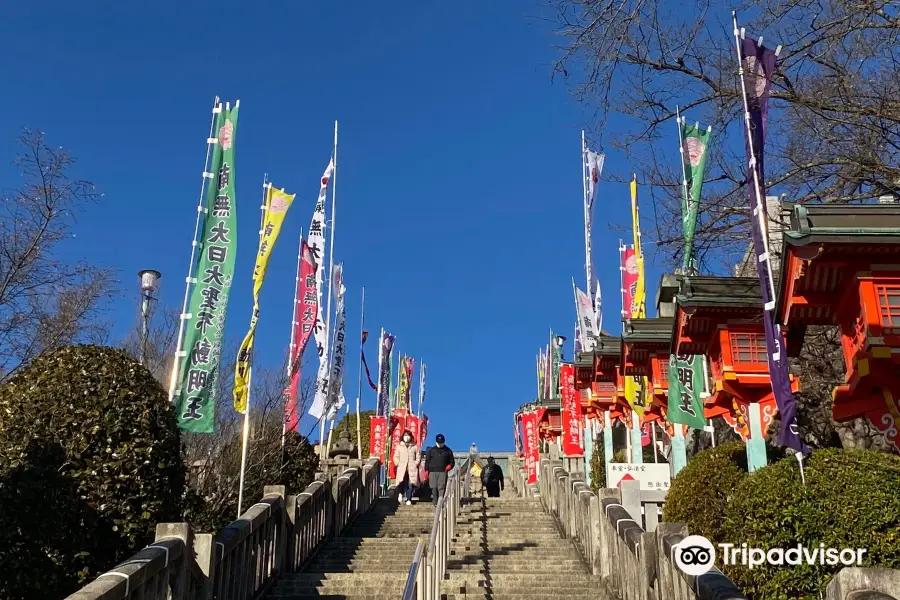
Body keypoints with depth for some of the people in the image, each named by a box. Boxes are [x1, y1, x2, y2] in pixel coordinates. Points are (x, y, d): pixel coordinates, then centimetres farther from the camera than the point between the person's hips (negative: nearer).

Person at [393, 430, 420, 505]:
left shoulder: (415, 447, 13)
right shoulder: (399, 446, 13)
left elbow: (418, 457, 13)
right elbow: (395, 456, 13)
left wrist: (416, 464, -2)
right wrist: (398, 463, -1)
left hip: (412, 468, 0)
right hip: (402, 468, 0)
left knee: (410, 484, -6)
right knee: (401, 482, -19)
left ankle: (409, 499, 3)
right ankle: (400, 493, 7)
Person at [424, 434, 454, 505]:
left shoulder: (448, 451, 14)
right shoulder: (431, 450, 16)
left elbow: (452, 462, 17)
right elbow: (427, 461, 14)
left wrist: (449, 466, -5)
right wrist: (426, 471, 4)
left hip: (443, 472, -1)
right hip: (432, 472, 1)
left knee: (442, 487, -12)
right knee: (434, 488, -2)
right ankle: (435, 502, 6)